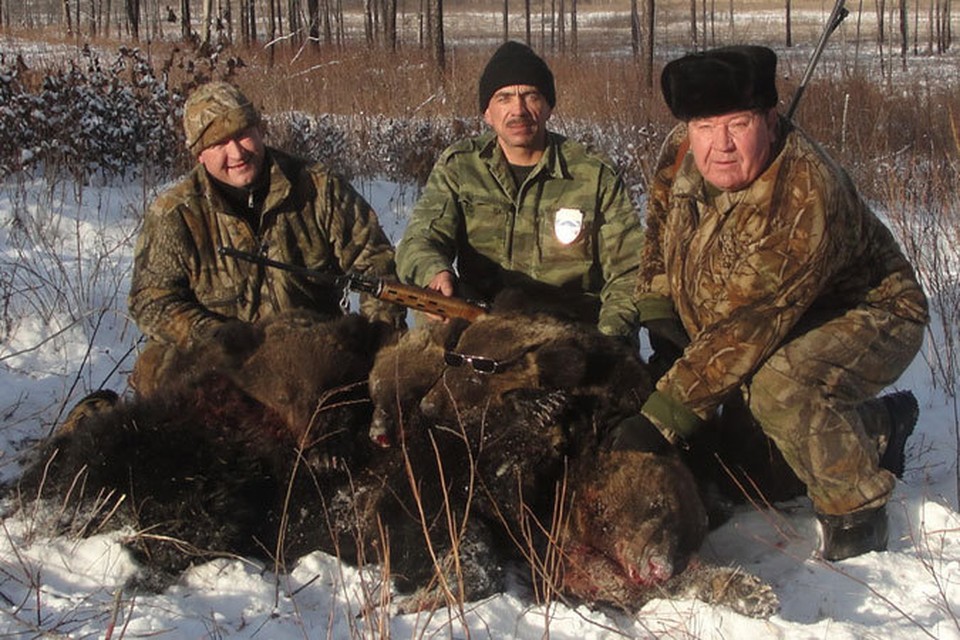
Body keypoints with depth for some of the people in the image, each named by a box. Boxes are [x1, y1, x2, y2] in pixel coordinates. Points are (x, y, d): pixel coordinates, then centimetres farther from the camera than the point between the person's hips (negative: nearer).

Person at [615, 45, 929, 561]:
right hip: (779, 324, 8)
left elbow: (743, 329, -38)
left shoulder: (804, 203, -37)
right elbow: (659, 235, 7)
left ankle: (856, 512, -11)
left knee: (781, 388, -36)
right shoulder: (681, 152, -13)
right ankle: (876, 426, 28)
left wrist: (663, 417, -37)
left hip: (865, 316, -8)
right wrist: (658, 318, -4)